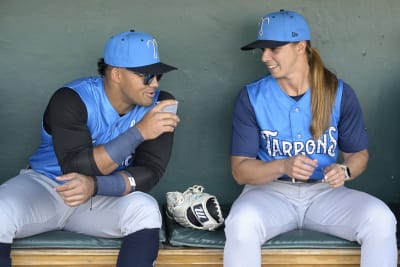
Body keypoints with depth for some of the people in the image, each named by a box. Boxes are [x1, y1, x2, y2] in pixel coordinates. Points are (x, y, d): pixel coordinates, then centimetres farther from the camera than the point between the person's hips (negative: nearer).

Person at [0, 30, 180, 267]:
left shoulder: (158, 105, -10)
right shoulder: (72, 99, -20)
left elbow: (151, 170, -15)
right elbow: (77, 169, -30)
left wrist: (95, 185, -33)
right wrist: (140, 131, -35)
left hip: (105, 196, 2)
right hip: (46, 185, -2)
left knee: (146, 211, -30)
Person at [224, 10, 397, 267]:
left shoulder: (340, 93, -2)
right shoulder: (251, 97, -5)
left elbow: (359, 153, 8)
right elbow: (240, 170, -7)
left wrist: (345, 171, -17)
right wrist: (283, 166, -27)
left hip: (324, 192, 2)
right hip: (271, 190, -1)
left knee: (381, 220, -27)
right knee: (241, 223, -36)